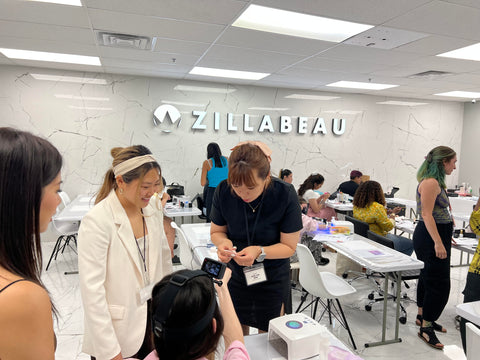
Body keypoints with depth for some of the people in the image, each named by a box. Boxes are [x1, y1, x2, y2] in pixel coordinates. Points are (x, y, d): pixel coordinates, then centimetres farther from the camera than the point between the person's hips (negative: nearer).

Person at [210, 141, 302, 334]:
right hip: (235, 275, 2)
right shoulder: (224, 191, -17)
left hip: (272, 280, -1)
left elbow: (289, 246, -15)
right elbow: (217, 231, -2)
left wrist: (260, 251, -32)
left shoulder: (285, 195, -23)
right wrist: (223, 242, -24)